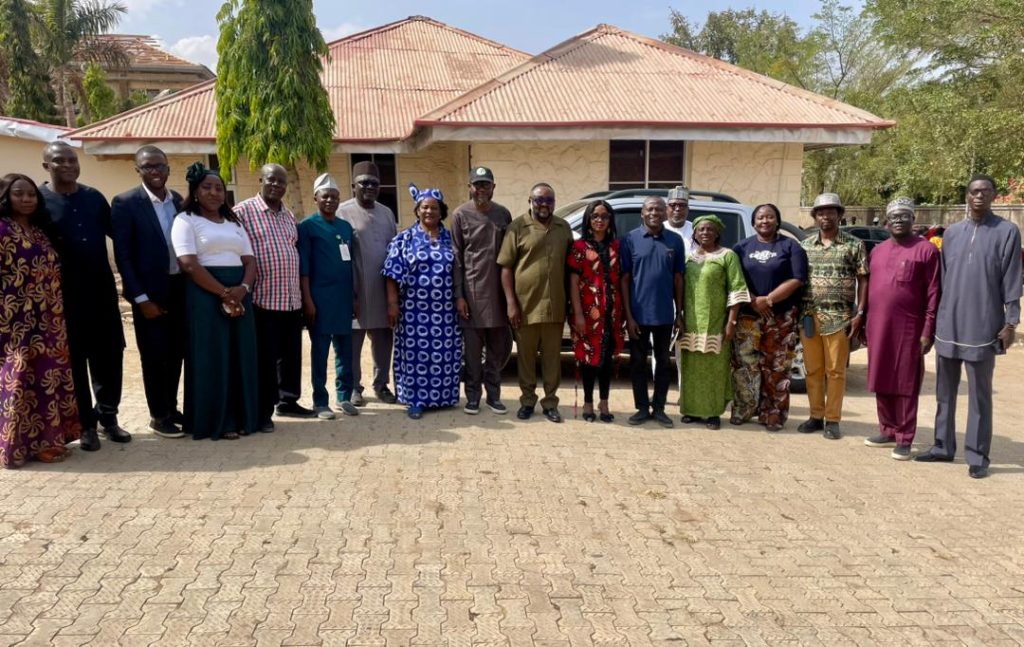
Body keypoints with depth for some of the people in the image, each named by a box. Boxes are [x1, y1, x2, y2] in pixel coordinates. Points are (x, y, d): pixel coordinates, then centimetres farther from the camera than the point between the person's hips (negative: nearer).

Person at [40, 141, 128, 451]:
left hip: (102, 290, 4)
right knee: (74, 360, 6)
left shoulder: (94, 197, 8)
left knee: (109, 354, 9)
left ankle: (108, 416, 25)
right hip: (63, 295, -4)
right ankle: (86, 424, 18)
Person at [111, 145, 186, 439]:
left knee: (176, 354, 13)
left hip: (182, 289, 5)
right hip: (151, 293, -5)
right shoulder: (125, 203, -9)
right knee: (154, 357, 5)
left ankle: (171, 408, 28)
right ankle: (159, 416, 19)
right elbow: (122, 255, -11)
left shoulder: (180, 201, 6)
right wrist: (142, 299, -15)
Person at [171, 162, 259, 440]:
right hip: (205, 295, -6)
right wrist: (223, 293, -17)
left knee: (241, 356, 6)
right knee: (212, 357, -2)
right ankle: (216, 422, 4)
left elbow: (250, 260, 10)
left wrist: (243, 288, -11)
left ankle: (242, 418, 14)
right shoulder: (186, 220, 0)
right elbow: (189, 264, -12)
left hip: (239, 294, 6)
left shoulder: (234, 222, 18)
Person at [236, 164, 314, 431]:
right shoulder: (243, 211, -7)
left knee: (291, 355, 14)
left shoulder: (288, 215, 15)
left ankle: (287, 401, 29)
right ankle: (262, 411, 11)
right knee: (264, 358, 0)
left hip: (291, 299, 7)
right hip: (262, 299, -7)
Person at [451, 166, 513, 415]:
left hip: (498, 292, 3)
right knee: (472, 349, 2)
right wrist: (459, 295, -7)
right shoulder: (460, 215, -1)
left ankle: (493, 394, 19)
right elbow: (456, 257, -2)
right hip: (472, 292, -3)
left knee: (498, 348, 7)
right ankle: (473, 396, 14)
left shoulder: (503, 214, 8)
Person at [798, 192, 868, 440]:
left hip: (839, 317, -3)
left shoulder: (854, 245, 2)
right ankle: (816, 416, 18)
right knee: (813, 370, 8)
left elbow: (863, 281, 2)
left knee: (836, 371, 2)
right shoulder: (804, 245, 10)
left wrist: (860, 313, -6)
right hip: (808, 317, 3)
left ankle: (832, 420, 10)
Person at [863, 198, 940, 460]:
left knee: (906, 385, 1)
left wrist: (928, 331, -13)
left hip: (908, 328, -6)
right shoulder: (877, 251, 14)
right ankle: (888, 432, 23)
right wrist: (865, 325, 13)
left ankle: (904, 439, 8)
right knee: (881, 383, 11)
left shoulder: (926, 250, -4)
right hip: (878, 327, 6)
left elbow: (933, 293, -8)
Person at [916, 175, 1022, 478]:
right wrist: (935, 317, 11)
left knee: (979, 396, 3)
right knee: (945, 392, 12)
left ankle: (978, 456, 10)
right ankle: (943, 447, 23)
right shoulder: (951, 232, 10)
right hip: (947, 325, 4)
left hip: (983, 328, -4)